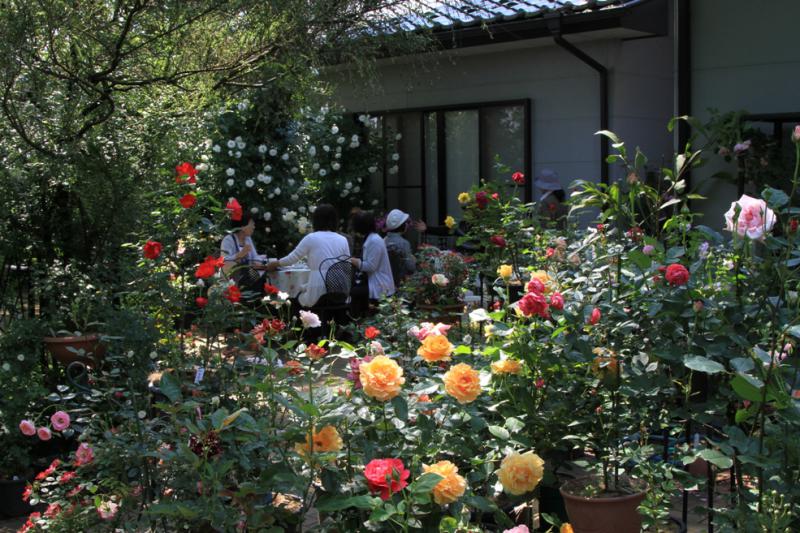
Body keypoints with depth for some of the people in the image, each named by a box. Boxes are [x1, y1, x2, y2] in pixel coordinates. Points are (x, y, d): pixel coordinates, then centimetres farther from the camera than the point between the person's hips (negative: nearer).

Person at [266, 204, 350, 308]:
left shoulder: (311, 238, -1)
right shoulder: (343, 240, 7)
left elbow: (292, 259, 8)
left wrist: (275, 263, 28)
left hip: (318, 295, -4)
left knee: (298, 295, 26)